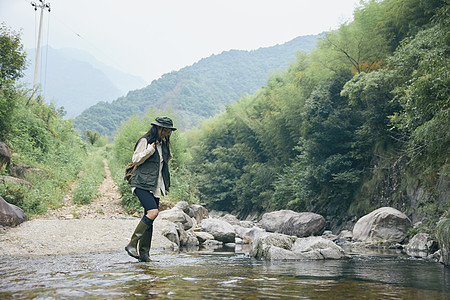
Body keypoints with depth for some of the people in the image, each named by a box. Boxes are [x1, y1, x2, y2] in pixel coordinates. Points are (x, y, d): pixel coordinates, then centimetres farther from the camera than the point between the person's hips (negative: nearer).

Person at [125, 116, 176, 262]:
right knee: (153, 212, -23)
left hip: (155, 186, 7)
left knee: (149, 219, 4)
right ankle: (132, 244, -16)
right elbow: (136, 160, -9)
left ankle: (144, 254, 8)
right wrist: (150, 149, -17)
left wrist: (168, 158, 11)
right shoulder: (145, 140, -4)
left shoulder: (163, 144, 18)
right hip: (142, 184, -7)